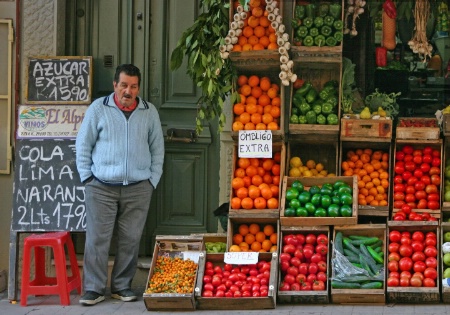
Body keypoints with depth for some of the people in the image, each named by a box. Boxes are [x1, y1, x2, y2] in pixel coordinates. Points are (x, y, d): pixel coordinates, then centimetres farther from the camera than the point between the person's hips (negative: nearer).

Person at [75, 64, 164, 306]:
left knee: (130, 239, 4)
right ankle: (94, 288, 5)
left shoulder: (150, 112, 7)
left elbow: (157, 149, 13)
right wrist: (87, 177, 0)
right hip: (101, 187, -2)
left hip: (138, 188, 2)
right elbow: (83, 144, 5)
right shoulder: (98, 108, 1)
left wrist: (152, 180, 6)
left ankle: (122, 286, 16)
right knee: (97, 238, -3)